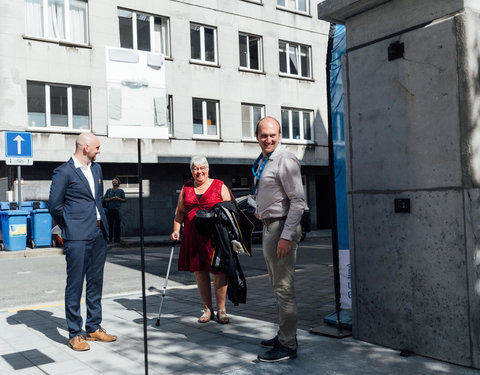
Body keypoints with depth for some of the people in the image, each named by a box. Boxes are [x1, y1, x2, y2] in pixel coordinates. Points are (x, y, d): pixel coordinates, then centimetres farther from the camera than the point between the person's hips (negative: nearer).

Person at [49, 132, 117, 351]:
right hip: (78, 237, -7)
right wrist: (69, 228, 1)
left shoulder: (96, 168, 15)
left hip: (99, 234, 7)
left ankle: (94, 328, 22)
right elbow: (55, 205, -8)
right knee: (75, 284, -1)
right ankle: (75, 334, 7)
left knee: (95, 282, 12)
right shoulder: (64, 172, -9)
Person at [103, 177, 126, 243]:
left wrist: (119, 199, -7)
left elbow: (124, 200, 10)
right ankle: (110, 238, 3)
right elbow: (105, 199, 7)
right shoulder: (109, 190, 14)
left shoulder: (121, 191, 12)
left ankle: (117, 238, 0)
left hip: (117, 210, -1)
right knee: (110, 224, -1)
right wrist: (111, 198, -8)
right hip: (110, 209, 1)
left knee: (117, 224, -4)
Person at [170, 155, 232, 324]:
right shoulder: (186, 188, 14)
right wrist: (176, 230, 6)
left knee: (219, 272, -3)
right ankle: (207, 309, 19)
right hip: (193, 237, 3)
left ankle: (221, 310, 11)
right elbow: (179, 212, 18)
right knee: (199, 272, 6)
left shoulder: (219, 186, 4)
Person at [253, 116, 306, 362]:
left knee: (283, 287, -6)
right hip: (269, 226, 10)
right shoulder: (261, 162, 14)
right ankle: (283, 335, 30)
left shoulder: (285, 160, -14)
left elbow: (298, 201, -20)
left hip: (281, 227, -10)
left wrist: (286, 236, -24)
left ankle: (288, 345, 2)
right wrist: (260, 210, 13)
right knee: (277, 286, 17)